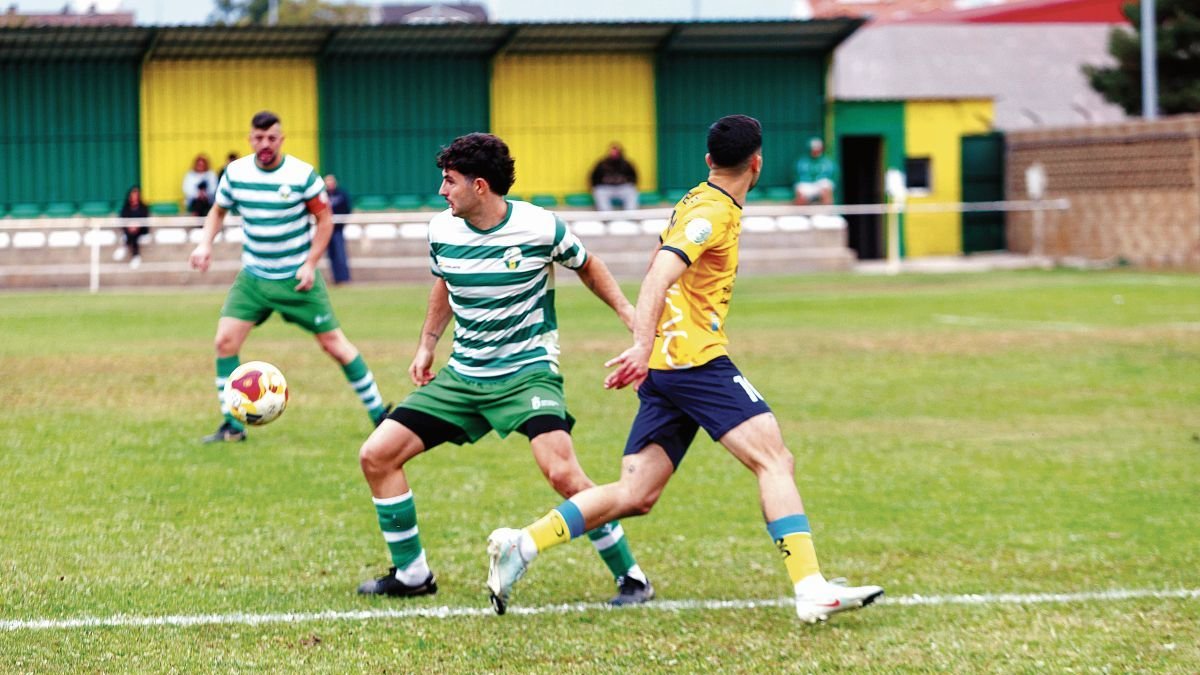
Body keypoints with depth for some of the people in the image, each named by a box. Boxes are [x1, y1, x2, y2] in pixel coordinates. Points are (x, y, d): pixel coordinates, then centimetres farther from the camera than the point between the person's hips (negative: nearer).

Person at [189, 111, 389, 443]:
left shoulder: (302, 174, -13)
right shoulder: (235, 173, -3)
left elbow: (325, 219, -4)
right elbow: (218, 211, 12)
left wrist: (310, 263, -12)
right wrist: (205, 243, -6)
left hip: (297, 278, -3)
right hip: (253, 276, 3)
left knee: (334, 343, 0)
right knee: (225, 340, -10)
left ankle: (379, 413, 13)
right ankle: (232, 425, 0)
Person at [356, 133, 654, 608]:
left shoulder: (540, 227, -13)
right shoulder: (442, 231, -2)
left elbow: (586, 266, 7)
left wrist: (628, 312, -2)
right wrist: (427, 345, 20)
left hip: (527, 372, -5)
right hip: (462, 376, 5)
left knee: (562, 472, -27)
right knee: (376, 456, -3)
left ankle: (630, 577, -10)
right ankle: (411, 574, 12)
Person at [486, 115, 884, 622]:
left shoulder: (696, 203, 21)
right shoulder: (714, 212, -9)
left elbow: (658, 271, 33)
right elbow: (660, 275, -22)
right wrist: (644, 344, -34)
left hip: (662, 367, 10)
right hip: (695, 358, -10)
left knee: (635, 496, 5)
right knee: (774, 460, -14)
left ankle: (521, 545, -1)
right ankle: (811, 591, -23)